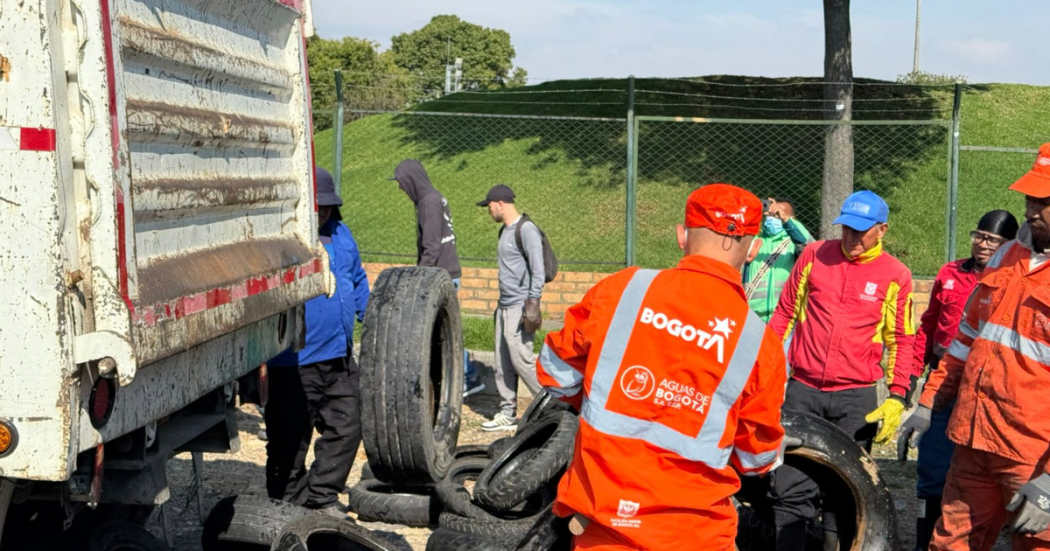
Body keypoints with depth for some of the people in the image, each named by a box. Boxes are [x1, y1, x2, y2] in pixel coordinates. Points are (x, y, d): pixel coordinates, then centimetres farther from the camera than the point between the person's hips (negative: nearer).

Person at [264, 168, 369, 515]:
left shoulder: (339, 233, 13)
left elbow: (358, 280, 26)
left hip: (340, 358, 7)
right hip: (294, 364, -7)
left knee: (346, 429, 11)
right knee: (290, 439, 5)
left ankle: (322, 497, 27)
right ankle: (288, 508, 20)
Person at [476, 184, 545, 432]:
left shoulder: (526, 229, -13)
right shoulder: (504, 231, 16)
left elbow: (538, 271, -17)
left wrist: (533, 305, -21)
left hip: (520, 306, -9)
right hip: (505, 306, 9)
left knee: (521, 358, -10)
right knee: (503, 363, 9)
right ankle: (507, 414, 16)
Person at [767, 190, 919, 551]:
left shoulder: (895, 276, 1)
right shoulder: (814, 255, 4)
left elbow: (902, 341, 7)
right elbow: (785, 313, 10)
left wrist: (897, 397, -1)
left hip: (856, 399, 0)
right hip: (802, 392, 1)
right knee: (790, 488, 0)